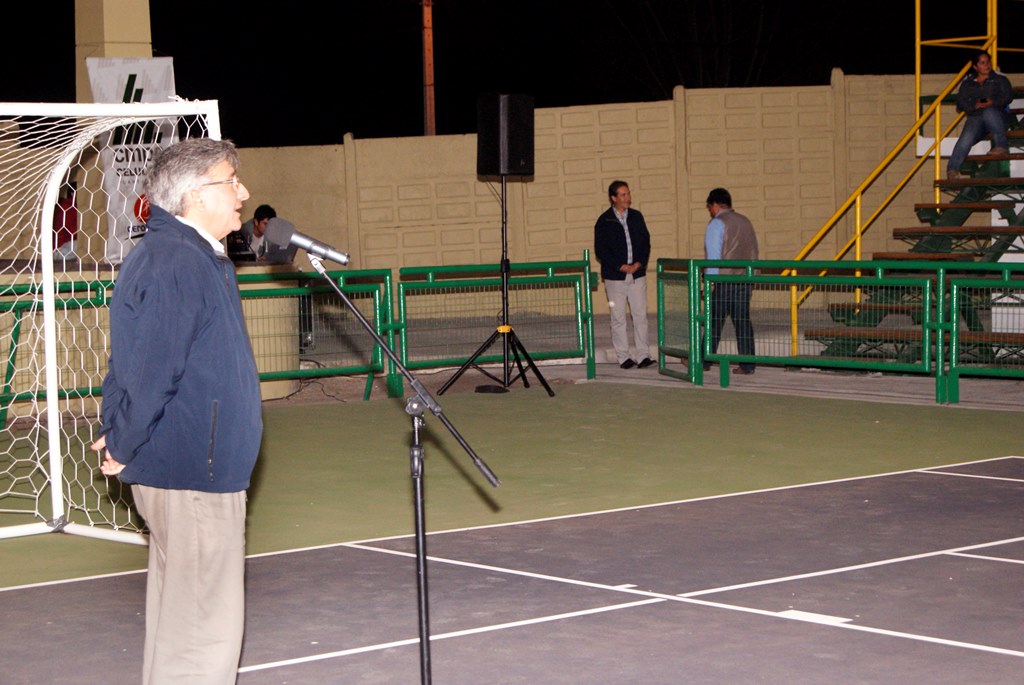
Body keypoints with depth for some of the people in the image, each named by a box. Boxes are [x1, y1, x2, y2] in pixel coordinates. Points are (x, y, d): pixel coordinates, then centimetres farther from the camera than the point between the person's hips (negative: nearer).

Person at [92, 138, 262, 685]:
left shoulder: (199, 260, 15)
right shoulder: (174, 265, -19)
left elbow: (144, 366, 20)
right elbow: (149, 370, -23)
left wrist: (123, 435, 13)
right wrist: (124, 446, -12)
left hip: (201, 470, 11)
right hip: (191, 474, -11)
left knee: (183, 619, 18)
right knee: (204, 629, -7)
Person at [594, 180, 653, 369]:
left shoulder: (636, 217, 9)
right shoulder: (604, 221, -2)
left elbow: (646, 243, 11)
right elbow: (600, 250, -5)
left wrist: (639, 263, -6)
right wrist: (621, 266, -12)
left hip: (637, 274, 3)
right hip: (615, 276, -3)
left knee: (640, 315, 0)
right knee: (618, 318, 1)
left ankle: (643, 355, 3)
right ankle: (623, 357, 6)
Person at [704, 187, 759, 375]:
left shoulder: (717, 223, -5)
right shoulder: (745, 222, 17)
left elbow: (713, 256, -11)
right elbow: (754, 252, 17)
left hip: (723, 280, -6)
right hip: (745, 280, 6)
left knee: (714, 321, 1)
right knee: (742, 321, 4)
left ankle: (704, 361, 8)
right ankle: (747, 365, 0)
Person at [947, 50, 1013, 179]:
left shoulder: (1000, 79, 18)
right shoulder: (967, 83, 22)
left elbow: (1007, 96, 4)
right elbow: (961, 103, 11)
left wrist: (993, 103, -13)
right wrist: (975, 105, -8)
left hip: (995, 118, -1)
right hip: (975, 118, 1)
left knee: (989, 112, -40)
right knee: (966, 139, -32)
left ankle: (1001, 146, -31)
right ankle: (952, 170, -36)